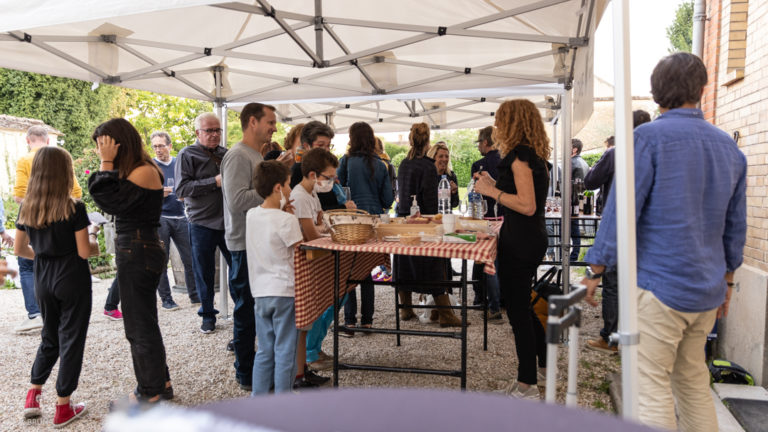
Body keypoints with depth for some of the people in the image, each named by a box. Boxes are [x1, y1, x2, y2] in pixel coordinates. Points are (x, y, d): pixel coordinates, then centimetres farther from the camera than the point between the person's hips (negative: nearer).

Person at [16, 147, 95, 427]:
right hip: (73, 281, -5)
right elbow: (84, 252, -15)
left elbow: (19, 249, 8)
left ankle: (33, 396, 22)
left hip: (43, 281, 5)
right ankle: (63, 408, 14)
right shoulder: (74, 208, -15)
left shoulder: (26, 208, 1)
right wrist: (94, 241, 5)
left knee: (50, 338, 23)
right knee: (71, 340, 6)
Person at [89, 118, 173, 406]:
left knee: (140, 326, 3)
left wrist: (106, 163, -15)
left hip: (139, 252, -10)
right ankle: (160, 382, 31)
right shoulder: (132, 171, 14)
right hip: (134, 251, 10)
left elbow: (110, 201, -20)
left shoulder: (144, 171, -15)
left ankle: (150, 392, 19)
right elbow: (114, 202, 11)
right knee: (143, 322, 18)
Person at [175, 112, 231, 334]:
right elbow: (182, 189, -12)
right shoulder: (187, 155, -2)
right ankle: (208, 315, 24)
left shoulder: (226, 154, 11)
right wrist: (215, 182, -18)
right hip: (202, 224, -3)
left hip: (229, 222, 3)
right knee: (204, 273, 8)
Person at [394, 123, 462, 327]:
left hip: (403, 219, 7)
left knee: (404, 265, 13)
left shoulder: (403, 164, 8)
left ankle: (405, 309, 23)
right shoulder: (428, 166, -13)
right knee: (434, 269, -2)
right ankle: (445, 315, 3)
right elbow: (430, 199, -15)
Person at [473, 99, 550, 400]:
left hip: (520, 242, -10)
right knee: (521, 305, 22)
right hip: (532, 239, 10)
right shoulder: (534, 155, 14)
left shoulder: (519, 155, -16)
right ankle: (544, 362, 37)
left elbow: (527, 206, -22)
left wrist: (491, 191, -15)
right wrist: (494, 184, 17)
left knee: (517, 309, -1)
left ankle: (527, 386, 10)